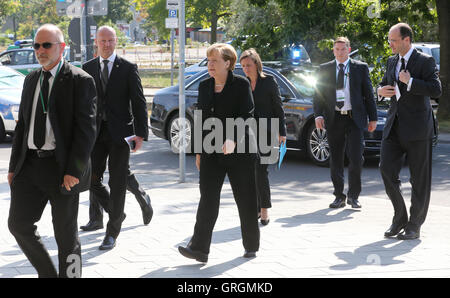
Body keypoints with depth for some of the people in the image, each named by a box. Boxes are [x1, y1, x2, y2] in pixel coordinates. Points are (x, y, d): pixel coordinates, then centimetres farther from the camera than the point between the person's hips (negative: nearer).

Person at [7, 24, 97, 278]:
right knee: (19, 224, 3)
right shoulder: (32, 80, 14)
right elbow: (22, 124, 18)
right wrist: (14, 167, 13)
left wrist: (74, 171, -19)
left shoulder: (80, 81, -7)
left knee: (66, 234, 3)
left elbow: (86, 129, -13)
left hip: (62, 169, -6)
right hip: (30, 165, 6)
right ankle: (47, 273, 22)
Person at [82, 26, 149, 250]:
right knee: (91, 179, -1)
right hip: (96, 131, 3)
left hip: (120, 132, -3)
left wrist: (141, 134, -10)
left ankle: (112, 233, 8)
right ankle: (116, 213, 25)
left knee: (117, 183, -1)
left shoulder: (128, 69, 0)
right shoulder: (88, 68, 9)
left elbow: (139, 103, -2)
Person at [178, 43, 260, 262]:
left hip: (239, 150, -4)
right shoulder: (204, 87, 11)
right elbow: (201, 120, 16)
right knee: (208, 199, -7)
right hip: (212, 152, 4)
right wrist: (199, 151, 14)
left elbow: (246, 116, -12)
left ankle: (251, 246, 20)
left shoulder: (241, 85, -4)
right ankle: (199, 248, -12)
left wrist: (233, 139, -27)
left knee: (246, 199, 5)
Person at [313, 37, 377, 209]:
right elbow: (318, 94, 8)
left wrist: (372, 118, 3)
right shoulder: (325, 69, 10)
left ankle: (353, 196, 4)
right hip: (334, 119, 2)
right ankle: (339, 197, 14)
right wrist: (318, 115, -6)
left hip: (354, 119, -1)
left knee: (356, 158, -9)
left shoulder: (361, 68, 7)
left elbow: (368, 94, 7)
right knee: (335, 160, 5)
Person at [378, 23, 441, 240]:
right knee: (387, 169, -3)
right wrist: (381, 91, 4)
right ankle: (400, 218, 12)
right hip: (394, 125, 6)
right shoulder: (392, 61, 13)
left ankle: (415, 225, 11)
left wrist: (410, 82, -21)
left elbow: (436, 90, -17)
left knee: (419, 178, 2)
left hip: (417, 126, -6)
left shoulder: (425, 62, -7)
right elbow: (384, 84, 27)